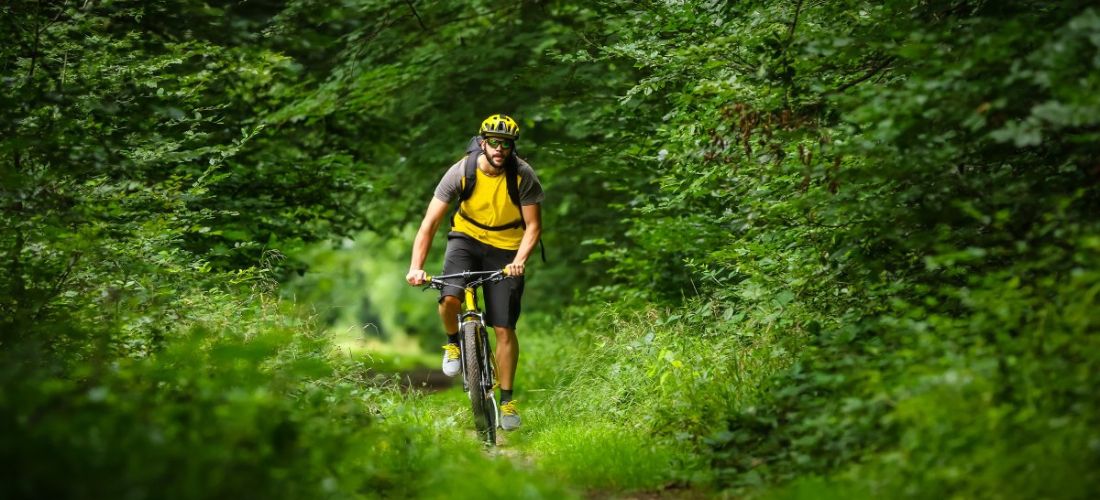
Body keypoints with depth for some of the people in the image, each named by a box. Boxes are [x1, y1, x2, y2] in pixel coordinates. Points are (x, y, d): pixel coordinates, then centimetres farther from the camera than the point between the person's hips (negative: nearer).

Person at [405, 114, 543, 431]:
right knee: (449, 298, -29)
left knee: (504, 329, -4)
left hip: (505, 249, 0)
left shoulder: (523, 175, -19)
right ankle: (453, 343, 4)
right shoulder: (461, 172, -19)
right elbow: (430, 223, -20)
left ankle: (507, 399, 12)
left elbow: (533, 226, -14)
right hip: (467, 238, 0)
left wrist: (519, 260, -33)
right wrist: (416, 267, -32)